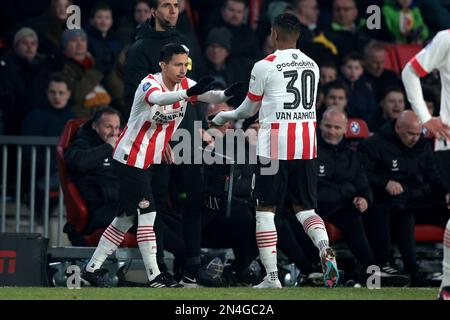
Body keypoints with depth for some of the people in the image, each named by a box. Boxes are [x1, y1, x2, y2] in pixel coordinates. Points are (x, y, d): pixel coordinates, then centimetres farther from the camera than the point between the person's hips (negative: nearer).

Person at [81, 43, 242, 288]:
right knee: (147, 214, -12)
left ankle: (92, 268, 21)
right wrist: (187, 93, -62)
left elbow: (209, 96, -17)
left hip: (148, 162, 9)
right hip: (130, 159, -9)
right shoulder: (149, 84, -21)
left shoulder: (184, 84, 0)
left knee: (126, 218, 13)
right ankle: (154, 277, -12)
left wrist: (225, 94, -40)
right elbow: (158, 98, -45)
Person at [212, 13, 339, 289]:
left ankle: (272, 277, 3)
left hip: (275, 147, -4)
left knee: (265, 210, 6)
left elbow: (249, 109, 6)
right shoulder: (312, 66, 11)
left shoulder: (265, 67, -5)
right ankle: (326, 249, -17)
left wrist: (223, 117, 27)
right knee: (305, 209, 12)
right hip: (306, 147, 4)